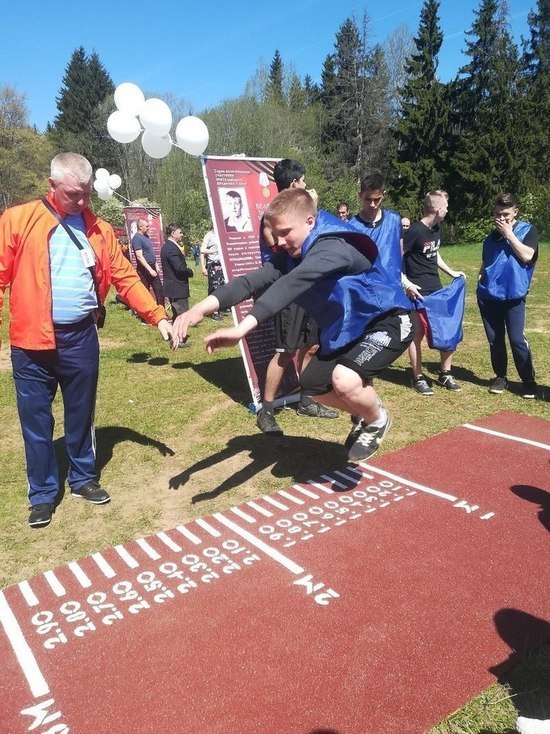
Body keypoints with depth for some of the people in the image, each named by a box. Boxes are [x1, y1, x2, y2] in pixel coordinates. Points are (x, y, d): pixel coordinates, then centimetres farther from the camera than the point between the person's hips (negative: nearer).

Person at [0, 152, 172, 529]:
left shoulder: (100, 229, 6)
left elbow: (126, 278, 4)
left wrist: (158, 317, -6)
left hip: (81, 337, 2)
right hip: (32, 341, -2)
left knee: (81, 415, 15)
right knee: (36, 420, 7)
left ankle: (83, 479, 33)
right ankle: (43, 494, 23)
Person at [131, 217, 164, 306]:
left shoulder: (146, 236, 12)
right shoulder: (137, 238, -15)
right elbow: (139, 256, -22)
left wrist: (155, 265, 15)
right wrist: (150, 269, -24)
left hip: (152, 268, 9)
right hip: (144, 270, -9)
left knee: (159, 291, 8)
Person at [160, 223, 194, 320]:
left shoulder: (167, 246, 14)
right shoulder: (172, 248, -18)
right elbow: (180, 268, -25)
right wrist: (191, 271, -8)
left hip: (172, 286, 11)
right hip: (177, 287, -11)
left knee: (177, 316, 17)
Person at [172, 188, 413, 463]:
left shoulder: (334, 247, -31)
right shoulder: (291, 255, -6)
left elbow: (290, 285, -48)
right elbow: (254, 280, -20)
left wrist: (241, 329, -59)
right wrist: (202, 308, -36)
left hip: (387, 320, -9)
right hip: (344, 328, 9)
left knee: (345, 379, -31)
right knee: (312, 385, 9)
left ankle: (377, 420, 2)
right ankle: (364, 416, 33)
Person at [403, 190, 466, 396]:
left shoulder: (437, 229, 8)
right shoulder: (414, 231, -17)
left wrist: (451, 272, 21)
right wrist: (406, 283, -21)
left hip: (437, 289, 8)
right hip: (418, 292, -8)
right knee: (417, 334, 2)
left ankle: (445, 374, 22)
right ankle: (418, 378, 15)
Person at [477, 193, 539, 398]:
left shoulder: (528, 230, 2)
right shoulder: (491, 237, 15)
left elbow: (526, 256, -13)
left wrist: (509, 234, -10)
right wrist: (480, 282, 7)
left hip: (513, 295, -4)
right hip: (488, 295, 4)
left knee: (517, 339, -7)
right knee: (494, 339, 7)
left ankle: (528, 380, 6)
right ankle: (500, 376, 20)